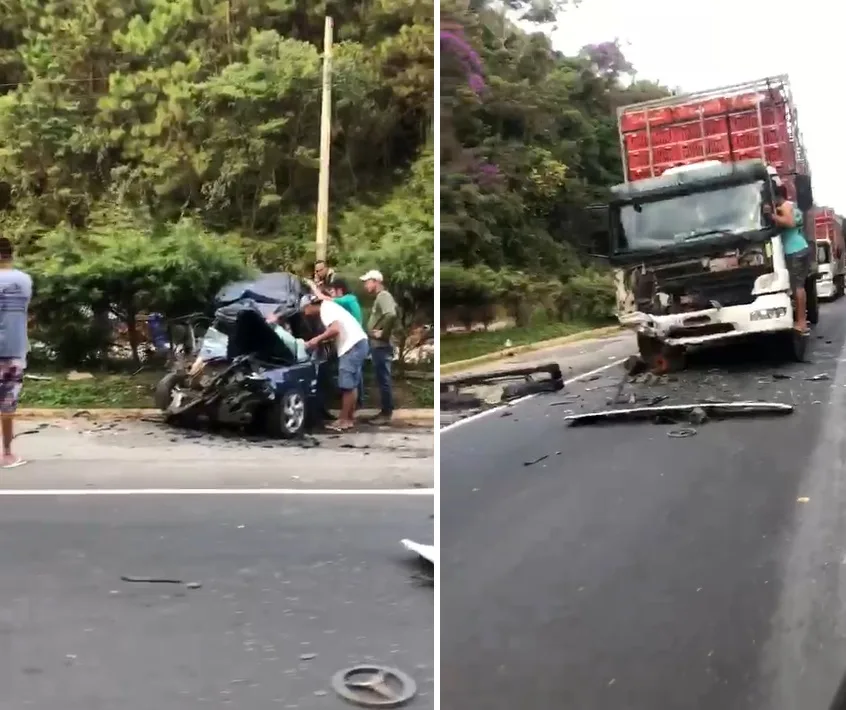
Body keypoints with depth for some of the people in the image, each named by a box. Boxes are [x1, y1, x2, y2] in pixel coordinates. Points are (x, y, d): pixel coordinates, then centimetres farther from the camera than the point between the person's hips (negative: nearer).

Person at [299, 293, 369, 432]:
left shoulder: (325, 308, -8)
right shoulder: (328, 307, 22)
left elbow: (335, 329, -23)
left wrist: (317, 339, -13)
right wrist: (319, 342, 14)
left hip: (353, 345, -11)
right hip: (356, 344, 11)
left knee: (347, 385, -8)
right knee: (351, 384, 15)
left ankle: (344, 420, -4)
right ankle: (350, 417, 20)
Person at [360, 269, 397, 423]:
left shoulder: (383, 296, -14)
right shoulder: (379, 297, 17)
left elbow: (391, 315, -32)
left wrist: (383, 333, -23)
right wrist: (379, 332, 13)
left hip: (381, 346, -10)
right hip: (378, 346, 10)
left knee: (383, 380, -5)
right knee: (382, 380, 13)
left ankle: (386, 413, 0)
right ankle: (385, 411, 19)